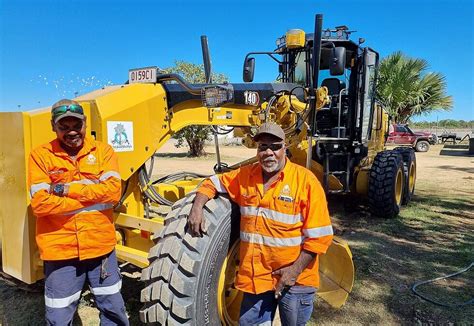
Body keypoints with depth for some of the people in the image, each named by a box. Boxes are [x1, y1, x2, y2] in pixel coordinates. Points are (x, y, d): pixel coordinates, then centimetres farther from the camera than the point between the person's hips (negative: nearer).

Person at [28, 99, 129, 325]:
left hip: (101, 245, 1)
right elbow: (40, 203, -15)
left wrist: (68, 189, -16)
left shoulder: (103, 151, 0)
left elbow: (113, 191, -14)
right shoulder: (40, 155, -3)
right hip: (60, 250, -1)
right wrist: (94, 196, -14)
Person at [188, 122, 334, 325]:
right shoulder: (245, 176, 0)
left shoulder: (306, 180, -13)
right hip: (255, 276, 4)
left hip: (295, 278, -3)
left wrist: (296, 270, -16)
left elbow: (320, 235, -13)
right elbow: (214, 183, 13)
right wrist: (197, 207, -6)